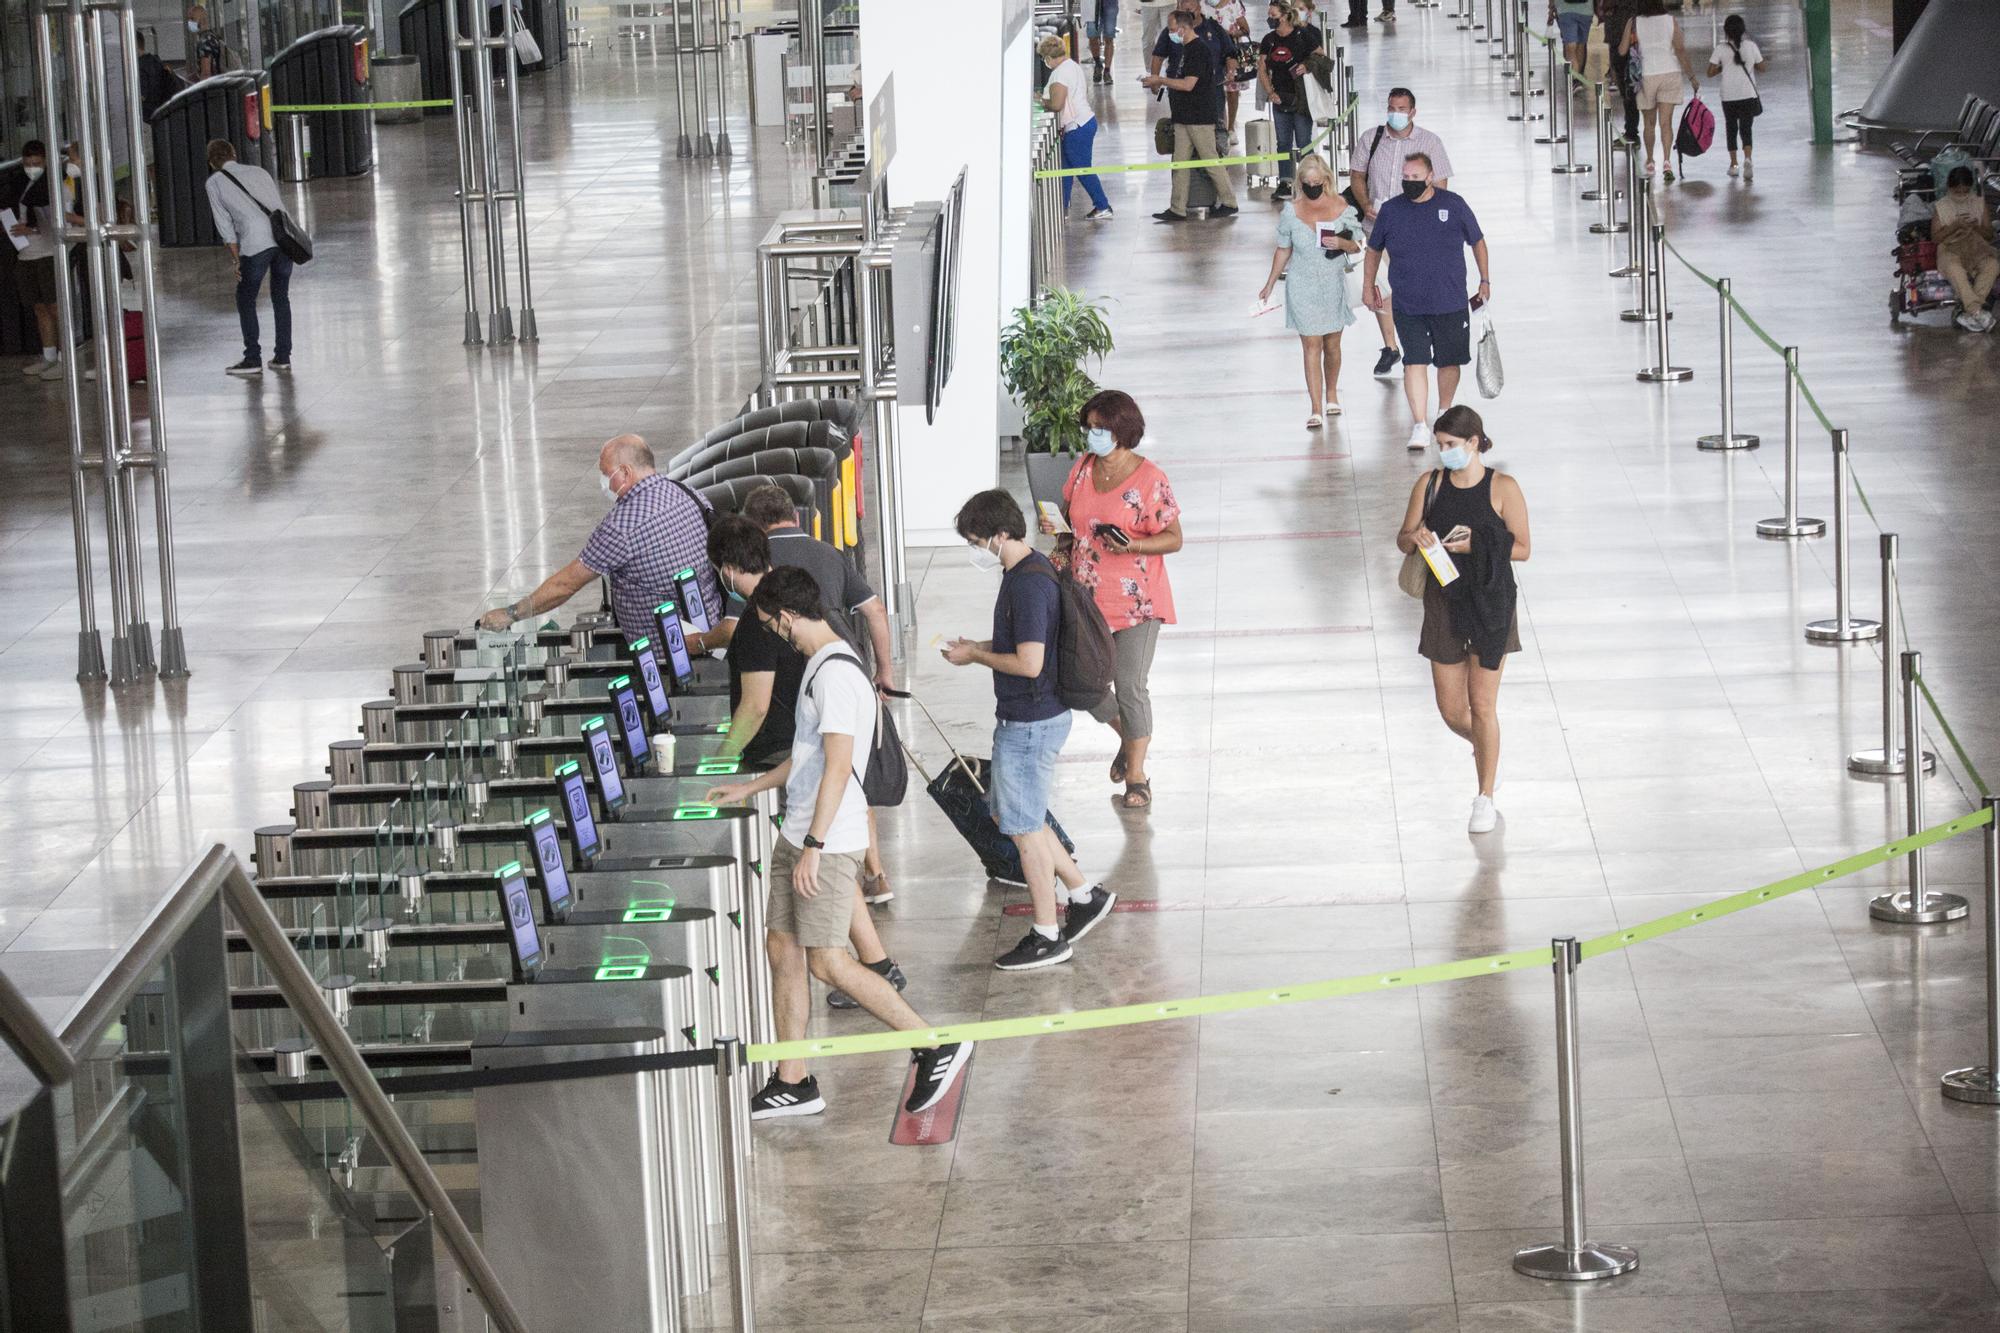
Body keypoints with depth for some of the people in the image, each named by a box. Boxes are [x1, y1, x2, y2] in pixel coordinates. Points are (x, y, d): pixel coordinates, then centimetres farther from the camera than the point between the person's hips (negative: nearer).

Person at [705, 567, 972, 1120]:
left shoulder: (836, 672, -18)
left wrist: (814, 846, -26)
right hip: (797, 836, 10)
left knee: (826, 961, -8)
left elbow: (838, 765, -24)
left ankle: (937, 1046, -1)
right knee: (782, 949, 11)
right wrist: (749, 788, 35)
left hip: (829, 843, -10)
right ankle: (793, 1083, 17)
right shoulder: (818, 665, 14)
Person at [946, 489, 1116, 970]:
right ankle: (1084, 894, 28)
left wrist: (976, 656, -13)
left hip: (1029, 725, -10)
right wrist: (979, 647, 9)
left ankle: (1048, 938, 12)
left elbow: (1029, 663, -27)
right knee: (1009, 815, 20)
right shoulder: (1031, 570, 9)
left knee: (1024, 827, 2)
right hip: (1025, 718, 10)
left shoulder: (1029, 584, -24)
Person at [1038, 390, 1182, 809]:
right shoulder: (1083, 469, 3)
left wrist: (1133, 546, -26)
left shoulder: (1149, 480, -13)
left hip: (1136, 602, -6)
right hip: (1085, 598, 6)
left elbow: (1173, 539, -10)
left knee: (1130, 687, -5)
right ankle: (1128, 737, 36)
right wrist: (1057, 529, -4)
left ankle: (1136, 774, 9)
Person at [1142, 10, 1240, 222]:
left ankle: (1229, 202, 11)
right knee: (1180, 163, 5)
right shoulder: (1187, 49, 14)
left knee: (1211, 161, 0)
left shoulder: (1198, 50, -17)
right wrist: (1161, 82, 13)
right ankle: (1178, 209, 6)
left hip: (1200, 116, -10)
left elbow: (1188, 84, -22)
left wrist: (1161, 80, -15)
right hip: (1185, 116, 10)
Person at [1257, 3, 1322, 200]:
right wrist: (1270, 92, -3)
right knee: (1283, 142, 7)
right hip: (1280, 98, 5)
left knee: (1303, 143, -2)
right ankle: (1285, 184, 11)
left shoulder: (1303, 36, -8)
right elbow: (1262, 69, 9)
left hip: (1301, 97, -5)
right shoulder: (1269, 40, 7)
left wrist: (1307, 67, -19)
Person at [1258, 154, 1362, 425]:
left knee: (1332, 345, 12)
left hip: (1333, 285, 1)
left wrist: (1341, 243, -19)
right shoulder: (1291, 212, -5)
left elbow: (1357, 245, 4)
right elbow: (1283, 251, 7)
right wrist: (1270, 285, 11)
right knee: (1311, 346, -6)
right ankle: (1316, 410, -8)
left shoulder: (1341, 208, -5)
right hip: (1302, 288, -1)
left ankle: (1331, 395, 35)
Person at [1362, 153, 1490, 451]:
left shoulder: (1453, 205, -3)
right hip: (1408, 306, 0)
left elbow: (1477, 241, 11)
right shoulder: (1391, 211, 0)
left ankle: (1444, 413, 35)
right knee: (1415, 363, -12)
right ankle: (1420, 427, -13)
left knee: (1449, 362, 12)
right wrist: (1368, 286, 17)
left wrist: (1485, 280, 12)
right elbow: (1374, 250, 16)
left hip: (1450, 303, 0)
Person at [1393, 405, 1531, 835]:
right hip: (1444, 602, 3)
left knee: (1482, 706, -2)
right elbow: (1403, 541, 6)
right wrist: (1416, 537, -18)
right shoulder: (1429, 484, 0)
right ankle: (1486, 747, 41)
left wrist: (1476, 545, -21)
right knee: (1451, 711, 6)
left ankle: (1485, 800, 9)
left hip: (1491, 602, -3)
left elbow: (1521, 548, -6)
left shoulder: (1503, 489, -9)